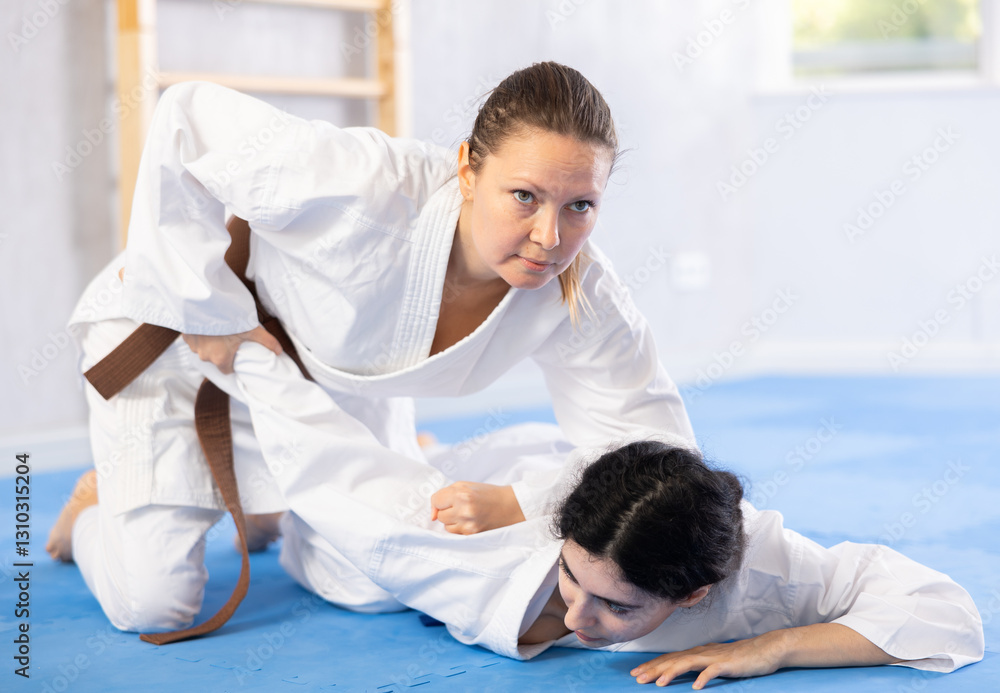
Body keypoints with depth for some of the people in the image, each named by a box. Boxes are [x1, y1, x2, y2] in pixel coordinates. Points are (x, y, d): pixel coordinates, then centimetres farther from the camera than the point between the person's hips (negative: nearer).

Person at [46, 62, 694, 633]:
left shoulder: (582, 298, -28)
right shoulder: (370, 186, -43)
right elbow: (188, 120, -33)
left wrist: (518, 504, -37)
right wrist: (210, 313, -29)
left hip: (337, 381, 5)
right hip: (181, 327, -5)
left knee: (383, 591, 8)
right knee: (152, 603, -9)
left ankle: (270, 507, 38)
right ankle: (101, 502, 27)